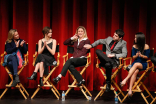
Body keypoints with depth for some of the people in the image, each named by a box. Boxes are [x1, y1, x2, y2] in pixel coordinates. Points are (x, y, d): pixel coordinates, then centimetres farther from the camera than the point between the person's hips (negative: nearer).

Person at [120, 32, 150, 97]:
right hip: (135, 63, 2)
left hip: (143, 64, -2)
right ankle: (130, 89, -43)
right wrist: (136, 55, -15)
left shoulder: (146, 47, -2)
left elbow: (147, 57, 0)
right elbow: (133, 57, 8)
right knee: (135, 71, -32)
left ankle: (125, 79, -38)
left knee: (136, 64, -37)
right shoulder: (134, 46, 7)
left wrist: (142, 55, -21)